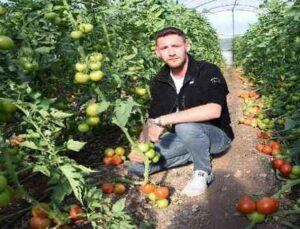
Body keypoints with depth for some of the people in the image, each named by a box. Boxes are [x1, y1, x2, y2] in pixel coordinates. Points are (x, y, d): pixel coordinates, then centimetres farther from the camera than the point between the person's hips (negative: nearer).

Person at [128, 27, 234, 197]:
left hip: (217, 135, -5)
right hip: (185, 138, 6)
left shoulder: (208, 71, -21)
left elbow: (214, 110, -37)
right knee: (137, 165, -8)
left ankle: (203, 173, -11)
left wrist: (163, 120, -38)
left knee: (185, 127, -39)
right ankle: (198, 154, 1)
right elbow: (153, 119, -1)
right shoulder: (160, 81, -4)